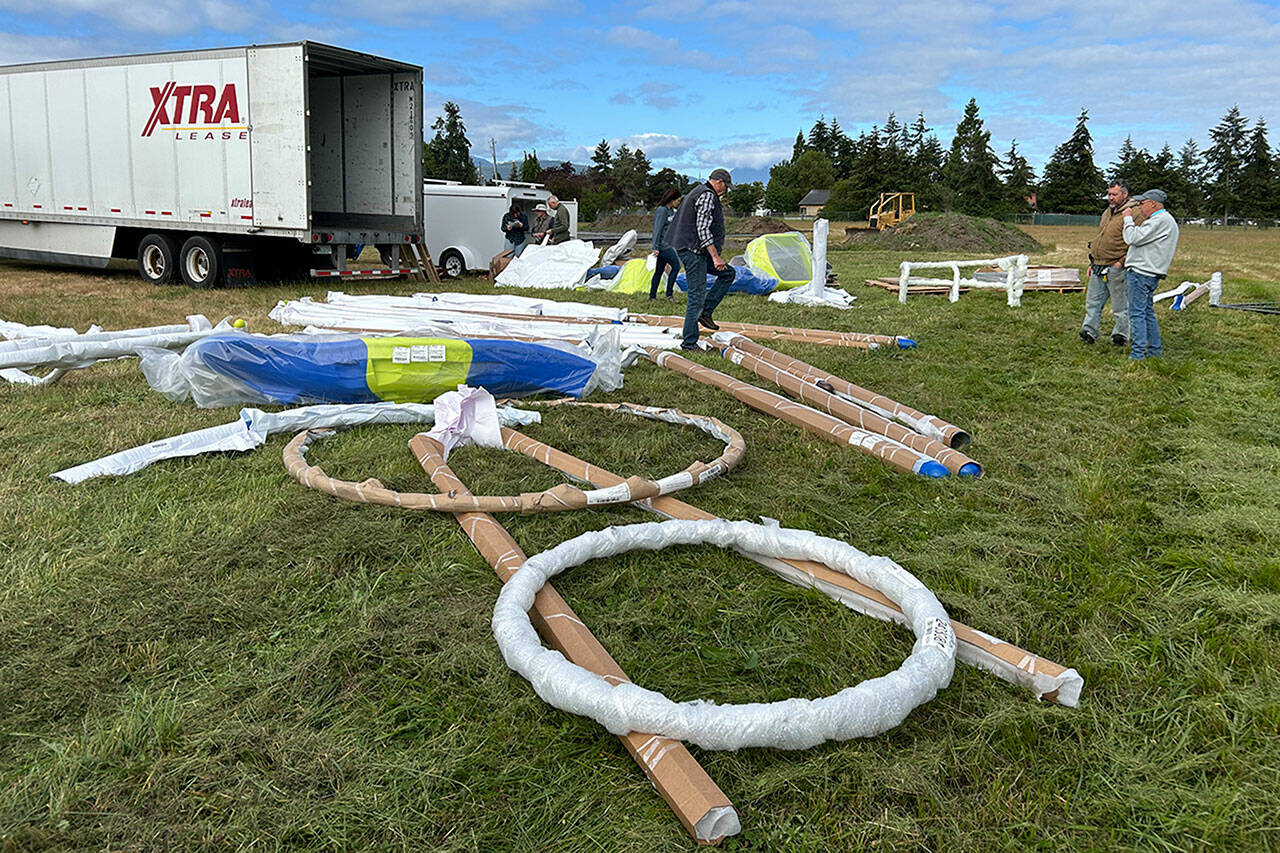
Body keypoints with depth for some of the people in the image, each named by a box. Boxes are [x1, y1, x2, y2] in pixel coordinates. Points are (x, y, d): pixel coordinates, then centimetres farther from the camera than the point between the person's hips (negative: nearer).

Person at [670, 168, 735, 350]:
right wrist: (715, 256, -24)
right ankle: (689, 342, -2)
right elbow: (703, 229, -23)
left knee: (728, 273, 17)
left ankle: (705, 312, 11)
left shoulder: (699, 191, 20)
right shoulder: (707, 196, -14)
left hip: (694, 251, 11)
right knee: (697, 296, -8)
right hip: (693, 250, -11)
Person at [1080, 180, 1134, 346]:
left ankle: (1120, 335, 14)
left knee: (1120, 306, 4)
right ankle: (1089, 332, 17)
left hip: (1116, 269, -8)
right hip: (1098, 268, 8)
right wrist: (1093, 264, 21)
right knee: (1093, 303, 11)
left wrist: (1121, 262, -20)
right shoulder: (1107, 212, 16)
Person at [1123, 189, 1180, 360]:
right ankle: (1154, 350, 19)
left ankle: (1138, 353, -8)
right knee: (1147, 311, 15)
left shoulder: (1161, 220, -15)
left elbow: (1133, 238, -20)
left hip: (1142, 273, -11)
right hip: (1149, 273, 11)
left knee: (1137, 313, -8)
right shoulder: (1165, 220, 20)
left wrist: (1128, 218, -8)